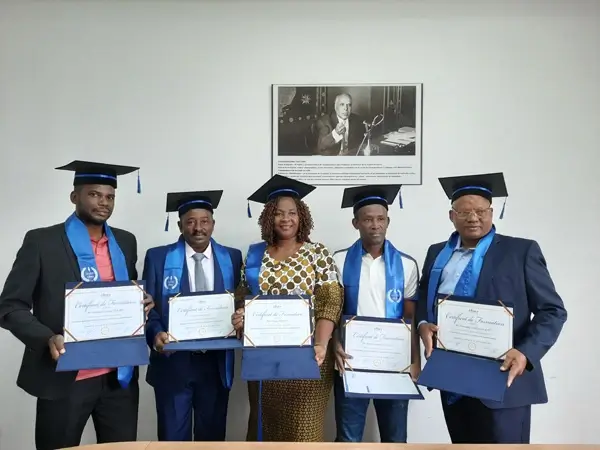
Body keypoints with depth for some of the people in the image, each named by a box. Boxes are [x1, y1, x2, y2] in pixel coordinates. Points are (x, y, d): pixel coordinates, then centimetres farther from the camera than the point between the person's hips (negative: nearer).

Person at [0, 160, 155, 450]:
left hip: (119, 376, 4)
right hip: (64, 379, -3)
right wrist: (48, 338, -22)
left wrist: (142, 304, -5)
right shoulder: (41, 241, -6)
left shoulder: (125, 242, 7)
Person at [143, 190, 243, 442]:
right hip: (173, 362, -1)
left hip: (217, 363, 2)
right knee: (173, 437, 10)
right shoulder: (158, 257, -1)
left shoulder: (232, 258, 4)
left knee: (212, 436, 15)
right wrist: (156, 334, -19)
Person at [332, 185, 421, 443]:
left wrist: (415, 361, 0)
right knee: (348, 438, 10)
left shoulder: (406, 265, 1)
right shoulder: (339, 262, -2)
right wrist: (335, 345, -15)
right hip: (351, 363, -1)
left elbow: (411, 318, 4)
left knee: (395, 439, 15)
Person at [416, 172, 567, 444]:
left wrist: (526, 353, -20)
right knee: (462, 443, 17)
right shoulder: (438, 253, 11)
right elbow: (423, 297, 18)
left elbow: (552, 311, -4)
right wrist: (423, 324, -4)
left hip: (502, 376, -4)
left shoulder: (521, 251, -2)